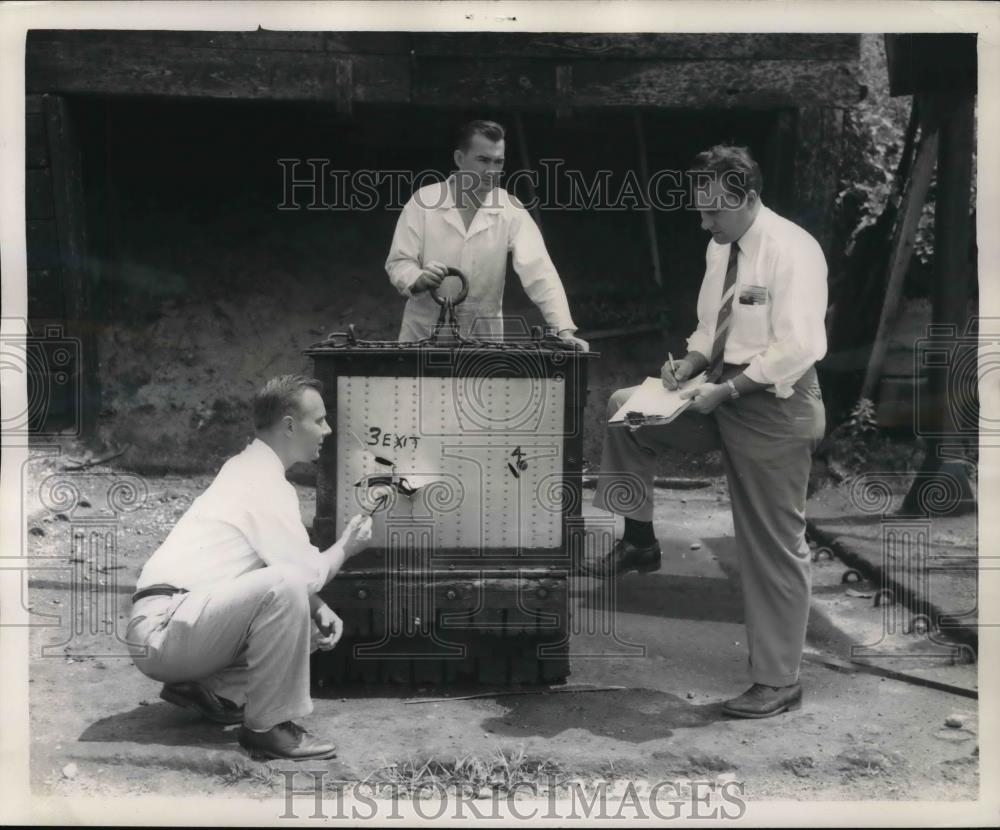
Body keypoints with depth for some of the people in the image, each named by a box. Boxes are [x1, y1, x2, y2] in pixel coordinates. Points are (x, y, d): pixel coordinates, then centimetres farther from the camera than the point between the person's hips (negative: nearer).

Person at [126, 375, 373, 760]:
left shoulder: (247, 468, 16)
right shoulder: (265, 483, -15)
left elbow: (277, 561, 21)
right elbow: (307, 572, -17)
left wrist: (318, 608, 6)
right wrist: (345, 547, 4)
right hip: (163, 627, -10)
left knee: (315, 625, 14)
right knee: (287, 585, -30)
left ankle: (204, 688, 10)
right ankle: (268, 726, -19)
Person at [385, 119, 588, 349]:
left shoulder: (511, 210, -3)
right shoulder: (424, 201, -4)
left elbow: (537, 271, -11)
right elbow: (398, 261, -2)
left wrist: (564, 331, -23)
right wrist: (417, 280, -26)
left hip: (484, 340, 1)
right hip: (423, 335, -1)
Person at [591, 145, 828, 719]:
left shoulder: (792, 251, -18)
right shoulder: (723, 248, 7)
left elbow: (798, 348, -24)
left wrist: (727, 389, -23)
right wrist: (690, 364, -2)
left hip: (774, 407, -8)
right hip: (725, 397, 8)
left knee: (775, 548, 0)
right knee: (626, 407, 0)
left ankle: (779, 682, 13)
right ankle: (639, 542, 12)